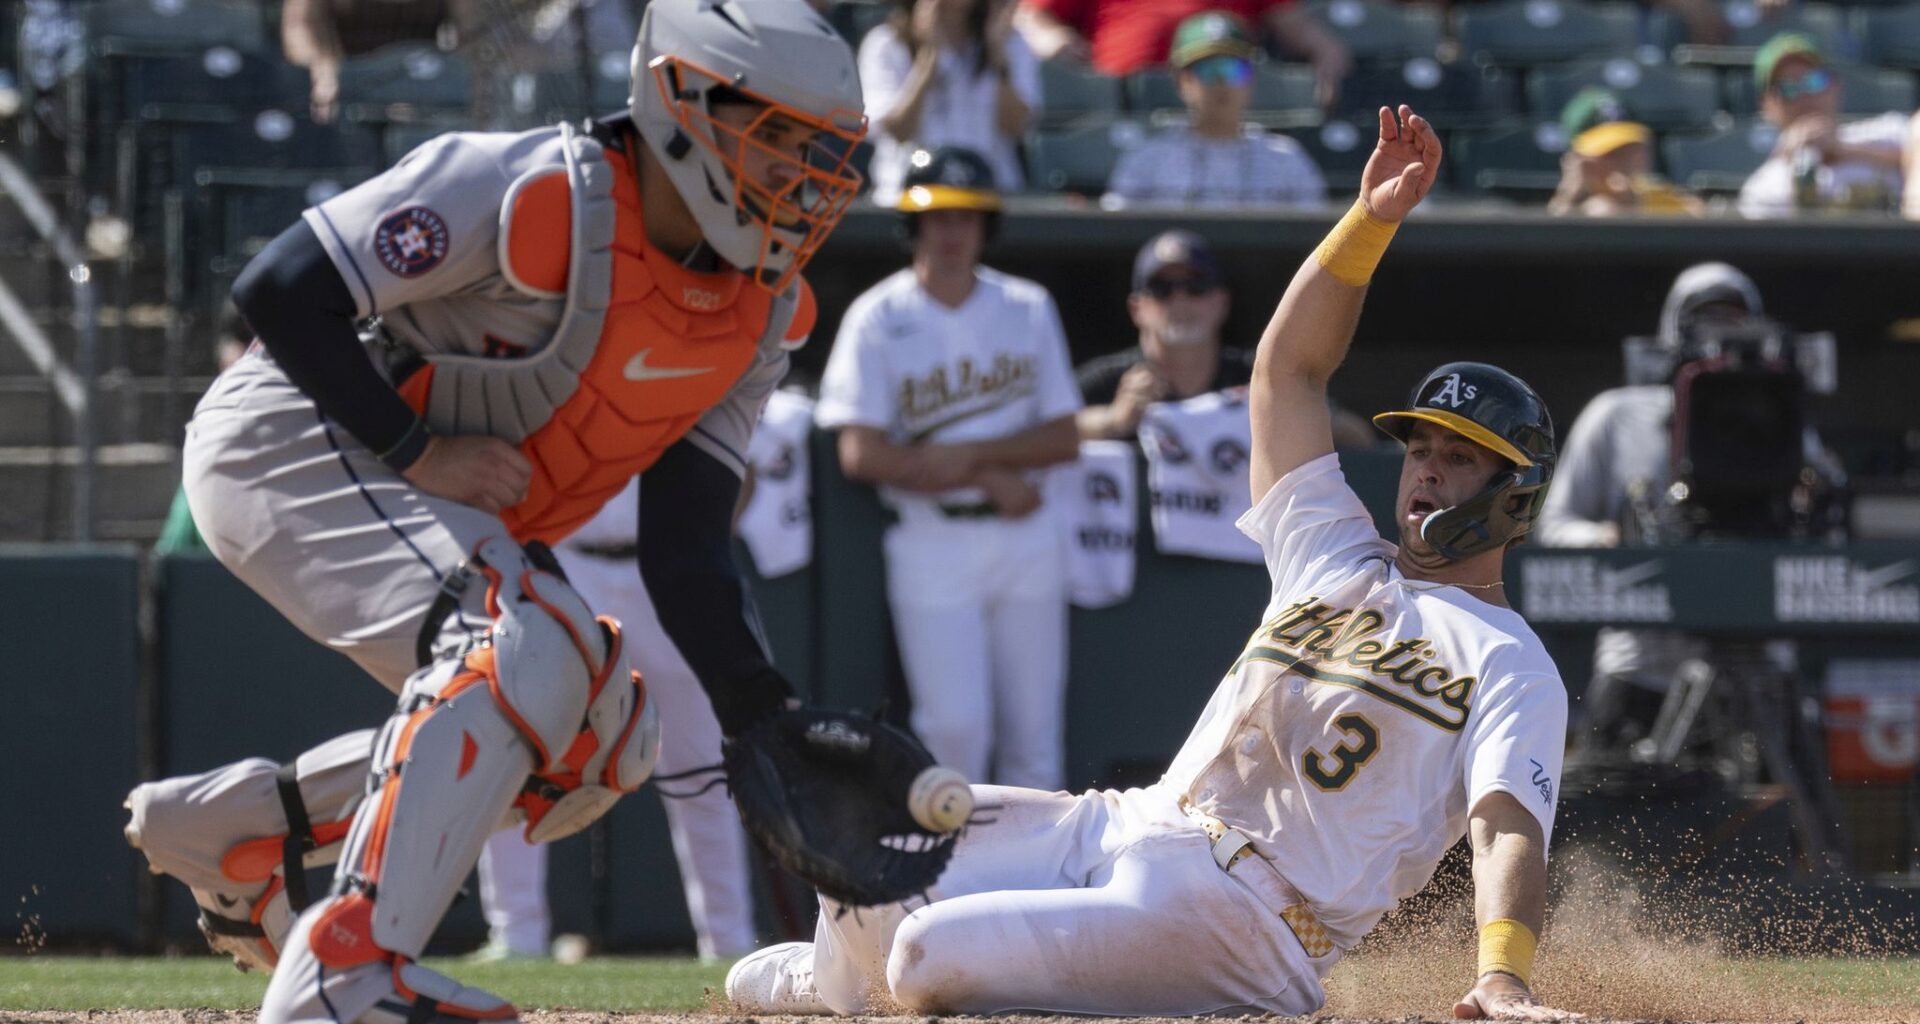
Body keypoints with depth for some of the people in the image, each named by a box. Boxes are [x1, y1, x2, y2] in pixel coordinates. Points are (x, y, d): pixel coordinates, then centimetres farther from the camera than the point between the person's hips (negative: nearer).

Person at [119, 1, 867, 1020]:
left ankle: (236, 826, 11)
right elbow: (282, 289, -23)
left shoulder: (759, 314, 1)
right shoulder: (531, 193, -23)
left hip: (443, 513, 9)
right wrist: (416, 452, -23)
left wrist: (765, 719, -13)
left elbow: (686, 546, 0)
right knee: (520, 655, -29)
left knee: (605, 735, 4)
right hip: (288, 441, -9)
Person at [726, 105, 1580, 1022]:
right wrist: (1372, 221, 9)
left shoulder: (1511, 666, 0)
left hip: (1251, 912, -7)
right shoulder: (1337, 558, 21)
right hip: (1125, 827, 8)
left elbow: (1508, 828, -17)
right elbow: (1287, 368, 21)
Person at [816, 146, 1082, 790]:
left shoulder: (1028, 309, 8)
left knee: (1034, 730, 1)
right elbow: (862, 454, -10)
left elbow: (1064, 440, 4)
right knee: (956, 724, -12)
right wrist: (991, 479, -11)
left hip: (1023, 538, 3)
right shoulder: (879, 319, -2)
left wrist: (970, 454, -12)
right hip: (931, 540, -3)